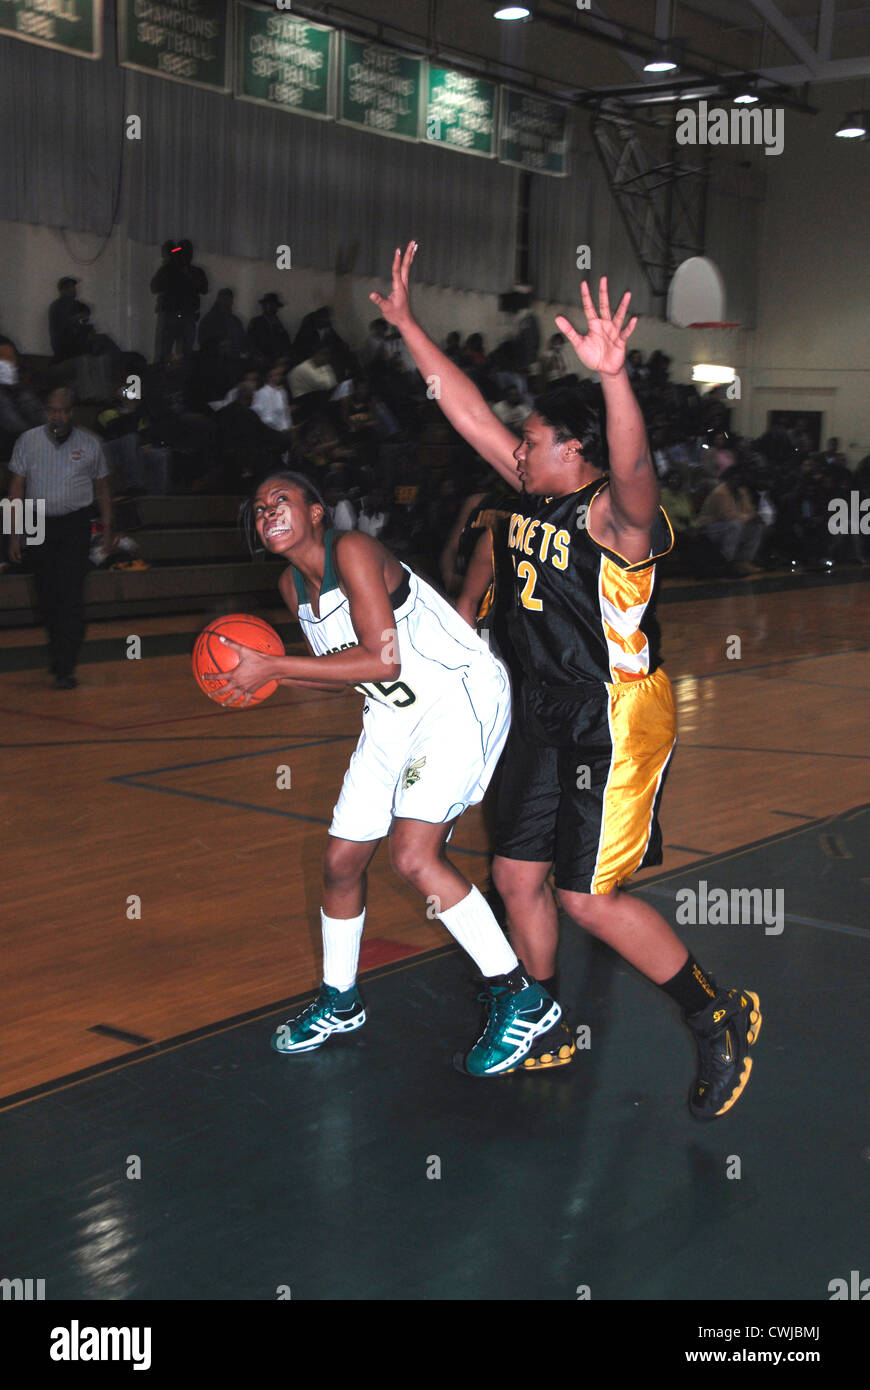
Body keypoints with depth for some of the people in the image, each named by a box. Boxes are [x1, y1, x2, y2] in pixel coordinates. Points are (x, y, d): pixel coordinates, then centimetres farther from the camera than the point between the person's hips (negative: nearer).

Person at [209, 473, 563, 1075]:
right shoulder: (293, 585, 8)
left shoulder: (353, 550, -18)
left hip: (461, 697, -9)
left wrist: (272, 666, -22)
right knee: (342, 860, 10)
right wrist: (264, 671, -1)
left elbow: (382, 661, -25)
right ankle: (340, 1002, 31)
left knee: (414, 855, -22)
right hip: (395, 712, 9)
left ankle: (522, 999, -9)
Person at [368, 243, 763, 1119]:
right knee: (518, 874, 12)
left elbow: (633, 468, -42)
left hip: (618, 722, -9)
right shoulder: (534, 494, 5)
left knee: (587, 897, -5)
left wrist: (614, 377, -60)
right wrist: (406, 324, 7)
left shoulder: (615, 515, -19)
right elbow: (470, 413, 8)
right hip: (548, 715, 9)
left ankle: (719, 1017, 13)